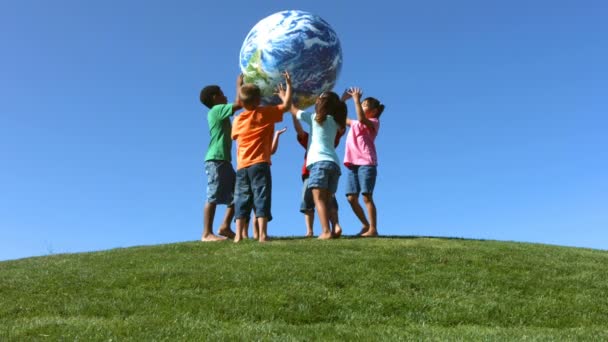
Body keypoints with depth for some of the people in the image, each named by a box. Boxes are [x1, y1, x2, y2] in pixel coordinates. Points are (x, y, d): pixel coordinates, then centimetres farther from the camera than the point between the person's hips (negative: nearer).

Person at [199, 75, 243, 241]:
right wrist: (239, 84, 0)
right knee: (213, 197, -10)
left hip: (223, 161, 10)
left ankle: (225, 227, 12)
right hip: (216, 160, -10)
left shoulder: (220, 113, 22)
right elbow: (239, 103, -14)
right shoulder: (217, 110, -5)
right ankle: (207, 233, -9)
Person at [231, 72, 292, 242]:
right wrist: (288, 85, 19)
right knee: (261, 198, -5)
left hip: (241, 167, 4)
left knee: (242, 200, 6)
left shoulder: (237, 120, 9)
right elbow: (286, 106, 7)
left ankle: (239, 235, 2)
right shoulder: (265, 113, 1)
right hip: (259, 164, -4)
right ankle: (262, 234, -12)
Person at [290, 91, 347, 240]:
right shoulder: (335, 121, 19)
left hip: (320, 162, -6)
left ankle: (326, 231, -26)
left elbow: (293, 109, 19)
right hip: (334, 163, 6)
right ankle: (335, 226, -12)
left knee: (319, 198, -13)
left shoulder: (314, 117, 7)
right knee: (327, 200, 8)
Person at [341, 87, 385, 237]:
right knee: (351, 198, 2)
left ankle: (373, 229, -6)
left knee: (367, 197, -10)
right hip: (352, 164, 7)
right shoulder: (354, 123, 23)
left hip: (366, 163, -7)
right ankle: (366, 225, 16)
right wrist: (343, 99, 19)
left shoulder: (374, 122, 1)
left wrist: (356, 99, -15)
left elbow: (361, 118, -20)